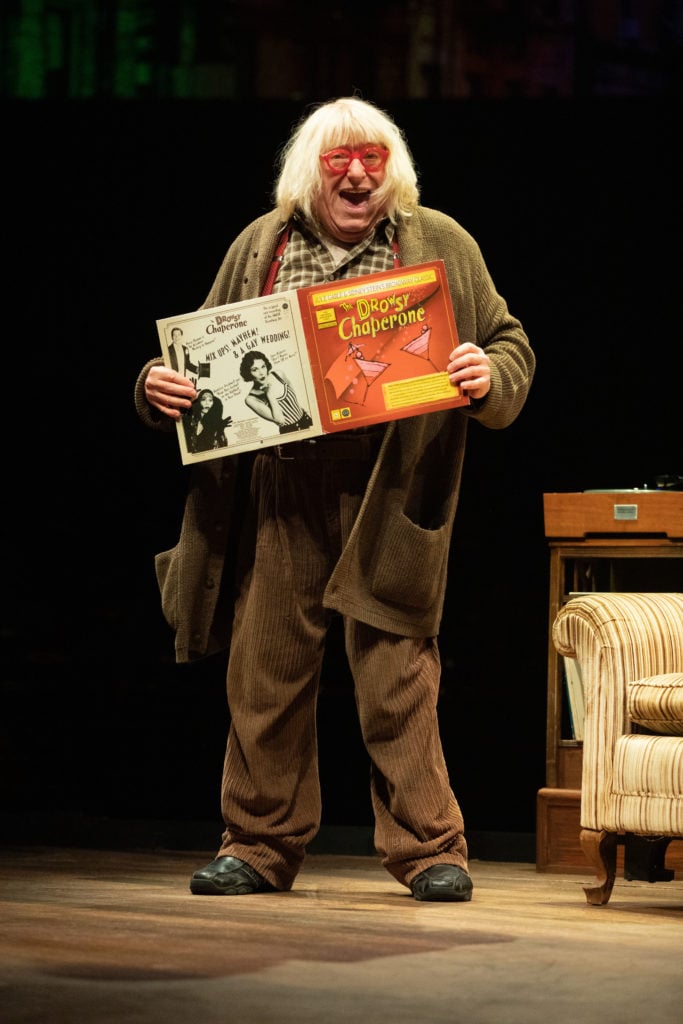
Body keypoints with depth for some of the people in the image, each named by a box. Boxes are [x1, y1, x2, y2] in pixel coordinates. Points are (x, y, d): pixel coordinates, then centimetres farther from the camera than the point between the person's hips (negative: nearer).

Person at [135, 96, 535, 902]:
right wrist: (161, 386, -2)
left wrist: (488, 375, -13)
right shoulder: (261, 247, 12)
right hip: (279, 495, 2)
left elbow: (511, 346, 9)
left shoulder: (441, 246, 7)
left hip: (387, 498, -2)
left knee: (396, 673, -4)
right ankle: (261, 846, 16)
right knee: (265, 671, 4)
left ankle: (428, 848, 5)